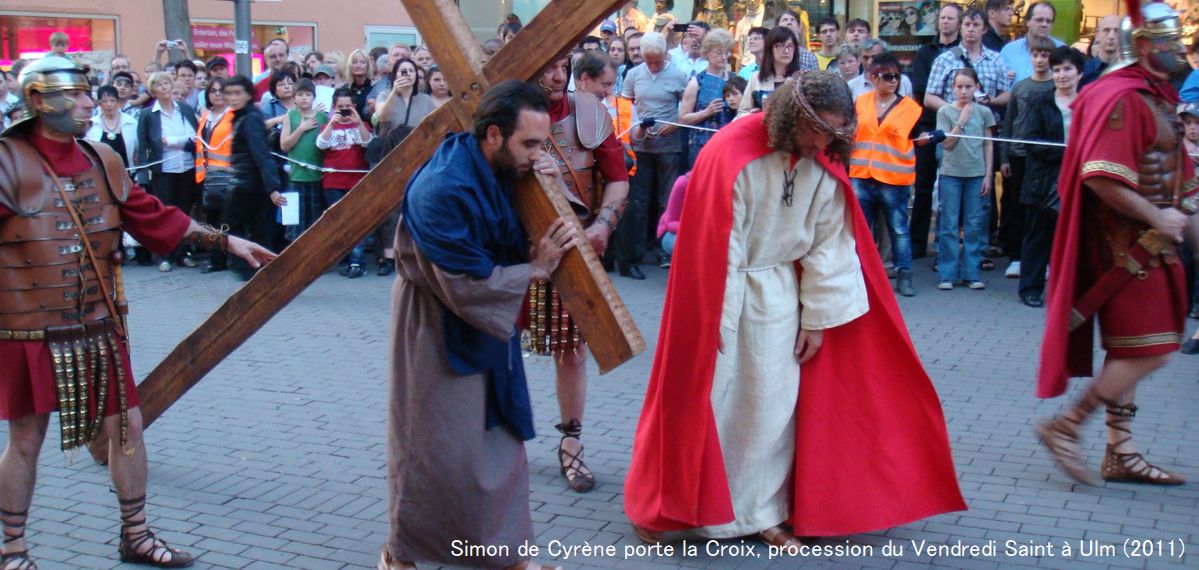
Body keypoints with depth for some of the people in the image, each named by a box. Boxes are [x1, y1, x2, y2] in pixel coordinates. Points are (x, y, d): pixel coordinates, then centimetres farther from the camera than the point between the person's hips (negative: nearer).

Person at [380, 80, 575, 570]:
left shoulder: (503, 168, -4)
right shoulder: (442, 190, -29)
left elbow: (519, 235, 6)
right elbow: (466, 286, -27)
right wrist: (535, 269, -18)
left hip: (491, 323, 8)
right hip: (438, 331, -8)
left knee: (502, 441, 13)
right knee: (435, 451, 3)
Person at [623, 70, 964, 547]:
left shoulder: (825, 167, -6)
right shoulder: (732, 154, -22)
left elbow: (829, 247, 0)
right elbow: (718, 247, -19)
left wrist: (818, 317, -1)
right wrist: (719, 320, -15)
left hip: (779, 294, 5)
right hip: (721, 287, -4)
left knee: (772, 402, 6)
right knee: (705, 397, 2)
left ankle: (762, 511, 18)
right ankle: (659, 505, 18)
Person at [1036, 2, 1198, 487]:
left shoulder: (1159, 97, 16)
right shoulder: (1123, 97, -17)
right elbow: (1100, 176, -26)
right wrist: (1156, 217, -21)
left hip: (1147, 243, 10)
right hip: (1125, 244, -10)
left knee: (1128, 349, 13)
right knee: (1150, 350, -9)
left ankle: (1120, 454, 21)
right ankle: (1064, 427, -2)